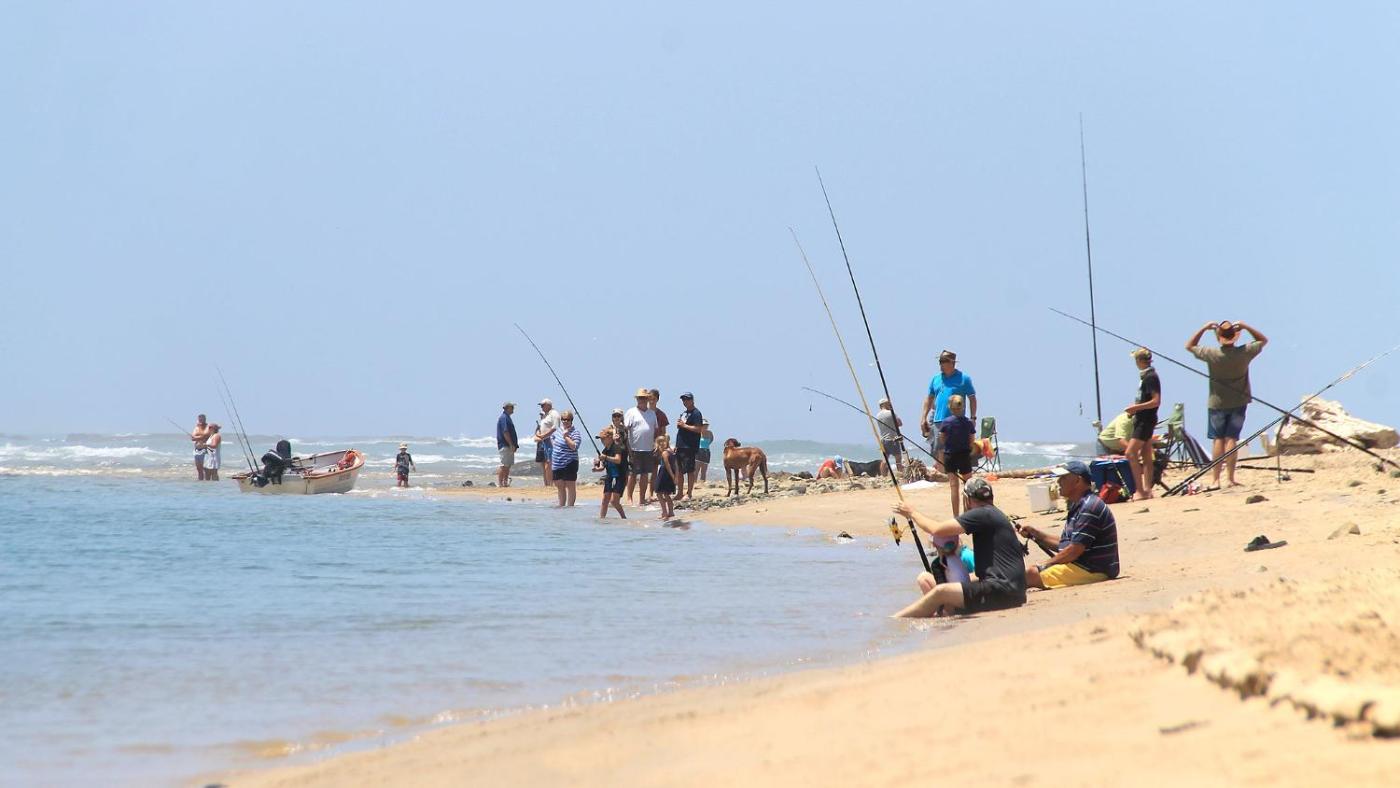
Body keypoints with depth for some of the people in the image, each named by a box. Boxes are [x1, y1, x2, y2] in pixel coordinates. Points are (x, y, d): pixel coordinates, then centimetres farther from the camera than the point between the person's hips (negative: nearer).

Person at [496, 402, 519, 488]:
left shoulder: (507, 417, 19)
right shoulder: (504, 418, -12)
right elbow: (505, 432, -20)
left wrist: (514, 445, 18)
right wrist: (511, 445, -21)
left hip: (509, 446, 10)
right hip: (505, 445, -10)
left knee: (508, 465, 11)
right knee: (504, 465, -10)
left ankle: (505, 482, 14)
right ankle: (500, 483, -10)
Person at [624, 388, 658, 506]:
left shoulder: (652, 413, 14)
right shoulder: (631, 412, -2)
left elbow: (655, 430, 19)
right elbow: (625, 430, -7)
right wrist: (628, 449, -13)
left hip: (648, 449, 5)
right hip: (635, 449, -5)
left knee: (645, 474, 8)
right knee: (633, 474, -2)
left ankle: (643, 499, 15)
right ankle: (629, 498, 6)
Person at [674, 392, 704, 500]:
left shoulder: (696, 413, -9)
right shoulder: (683, 413, 19)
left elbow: (699, 429, -19)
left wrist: (684, 425, -17)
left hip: (690, 447, -9)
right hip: (680, 446, 9)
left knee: (690, 471, -5)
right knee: (679, 471, 11)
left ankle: (689, 493, -1)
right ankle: (680, 493, 17)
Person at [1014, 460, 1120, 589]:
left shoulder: (1090, 507, -16)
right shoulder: (1078, 507, 18)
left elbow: (1074, 550, -20)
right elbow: (1064, 545, 20)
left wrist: (1044, 566, -12)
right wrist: (1033, 532, 12)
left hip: (1094, 571, -10)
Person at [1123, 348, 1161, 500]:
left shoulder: (1151, 377, -15)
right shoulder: (1144, 376, 14)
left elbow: (1156, 401, -20)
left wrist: (1136, 407, -20)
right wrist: (1135, 408, 13)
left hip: (1146, 420, -10)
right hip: (1142, 420, 10)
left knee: (1130, 453, -14)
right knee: (1146, 456, 9)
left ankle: (1140, 491, -16)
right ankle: (1147, 490, 11)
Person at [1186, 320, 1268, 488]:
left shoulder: (1211, 354, -14)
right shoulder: (1244, 353, -12)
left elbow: (1189, 346, 3)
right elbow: (1263, 340, 6)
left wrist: (1204, 329, 0)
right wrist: (1246, 327, -1)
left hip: (1216, 403, 0)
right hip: (1238, 403, 1)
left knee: (1218, 440, 4)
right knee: (1231, 439, 2)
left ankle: (1216, 479, 0)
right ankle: (1230, 477, -2)